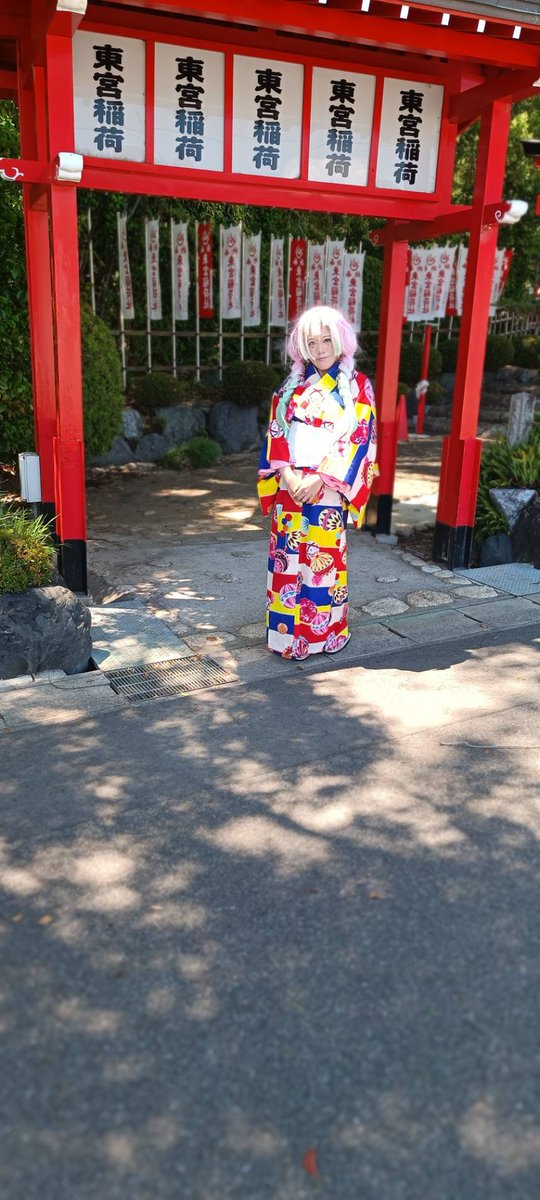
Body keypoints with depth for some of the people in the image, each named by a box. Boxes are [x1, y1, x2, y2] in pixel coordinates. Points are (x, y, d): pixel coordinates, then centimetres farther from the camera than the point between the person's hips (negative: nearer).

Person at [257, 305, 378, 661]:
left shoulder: (357, 386, 0)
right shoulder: (293, 385, 11)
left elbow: (357, 439, -9)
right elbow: (276, 431, 6)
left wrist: (319, 478, -17)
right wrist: (286, 473, -11)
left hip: (328, 489, -3)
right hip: (289, 485, 4)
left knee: (324, 559, 1)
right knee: (287, 556, 6)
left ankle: (323, 632, 16)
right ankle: (288, 632, 18)